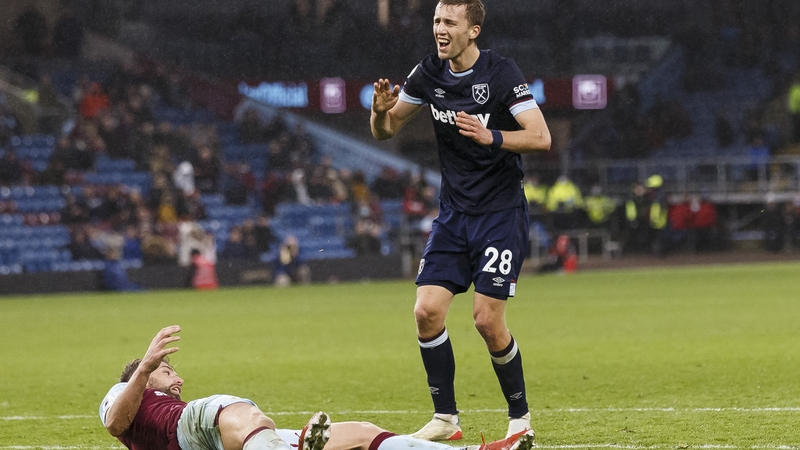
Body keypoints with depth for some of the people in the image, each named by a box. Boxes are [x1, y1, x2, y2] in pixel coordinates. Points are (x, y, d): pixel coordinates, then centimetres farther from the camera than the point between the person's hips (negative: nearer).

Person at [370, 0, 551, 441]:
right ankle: (445, 418, 6)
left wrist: (491, 137, -33)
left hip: (501, 212, -5)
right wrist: (381, 110, -13)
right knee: (427, 311, -6)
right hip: (453, 214, 5)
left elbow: (541, 137, -19)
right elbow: (385, 130, 9)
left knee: (487, 320, -11)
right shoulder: (429, 73, 2)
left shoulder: (500, 73, -14)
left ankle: (520, 416, 9)